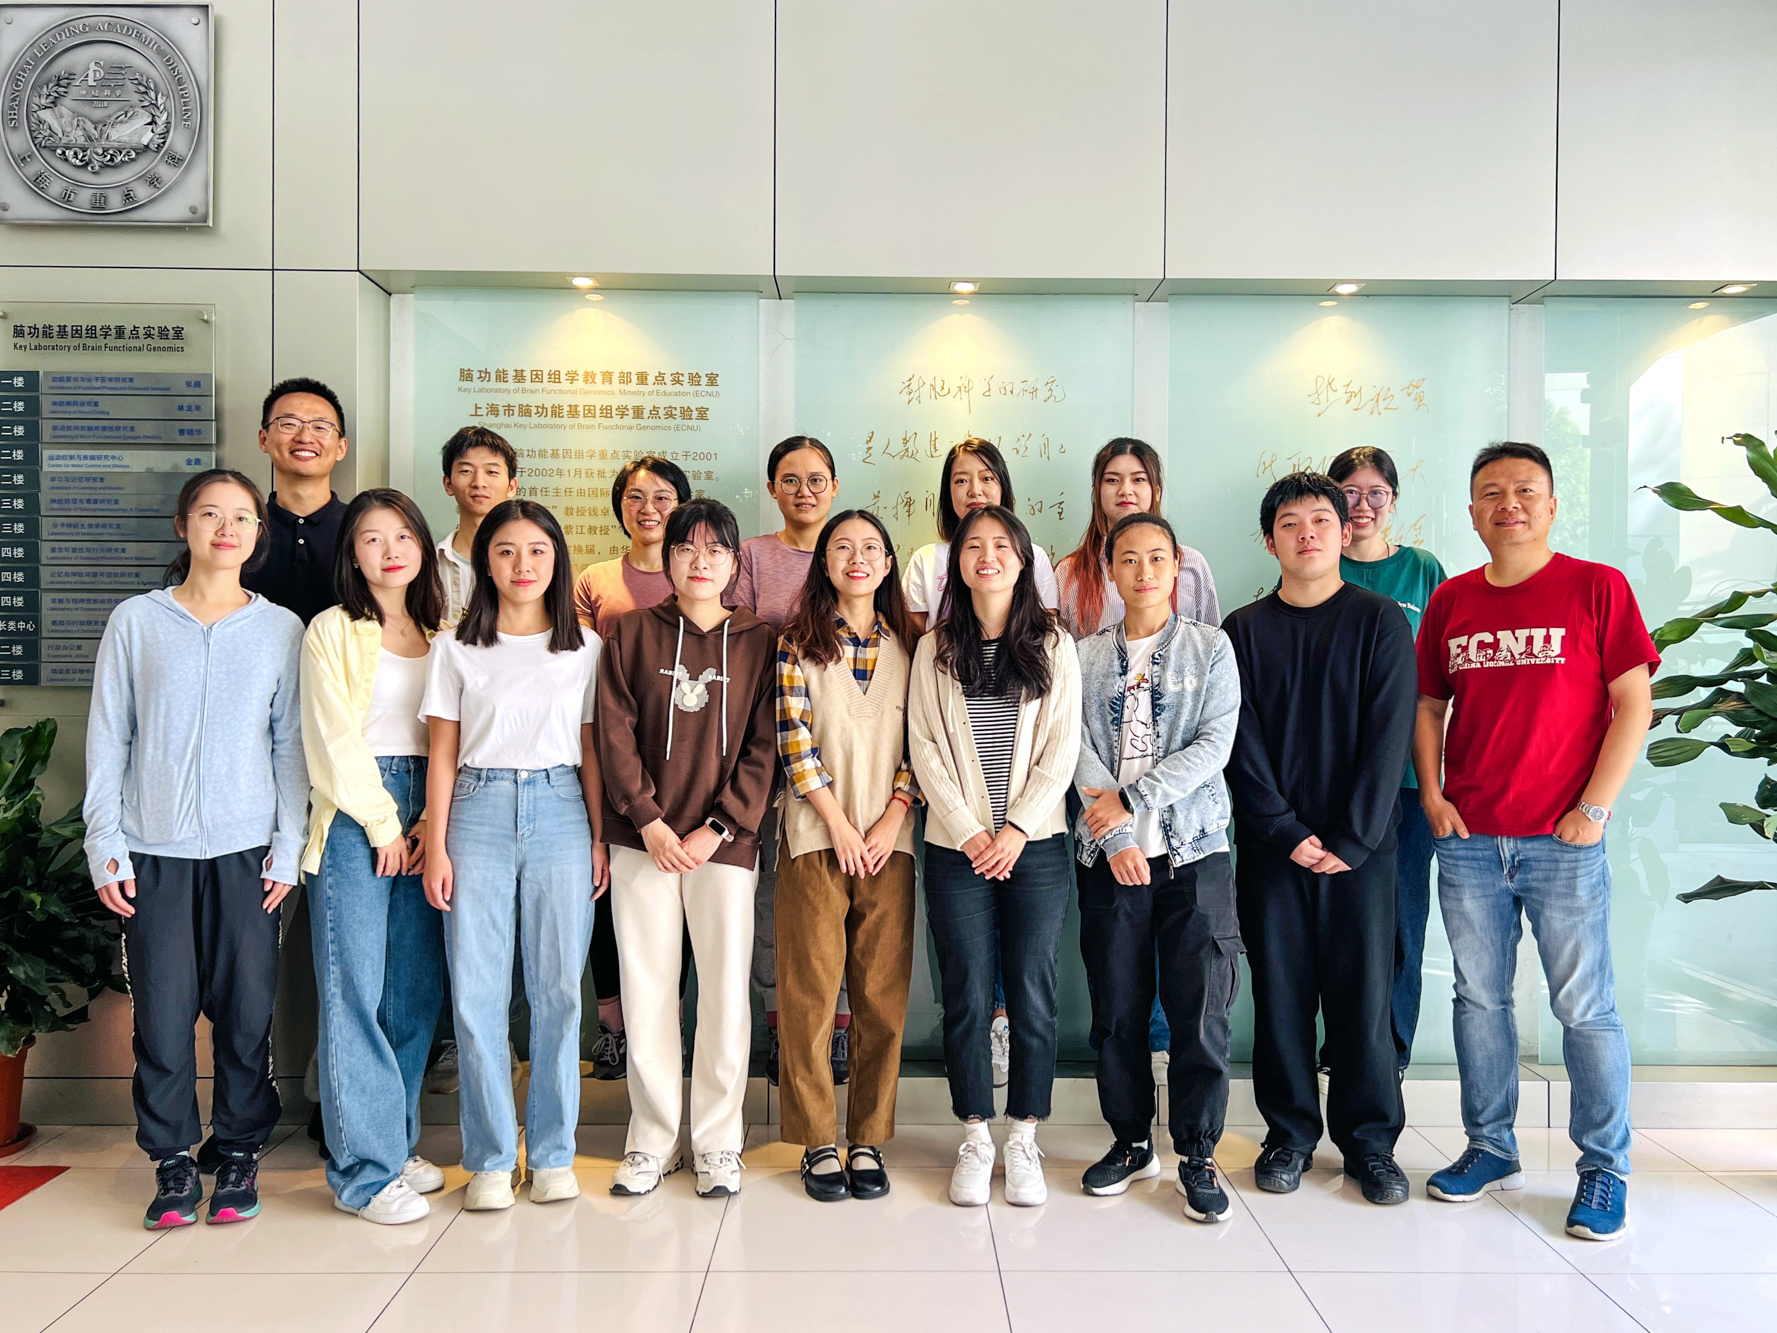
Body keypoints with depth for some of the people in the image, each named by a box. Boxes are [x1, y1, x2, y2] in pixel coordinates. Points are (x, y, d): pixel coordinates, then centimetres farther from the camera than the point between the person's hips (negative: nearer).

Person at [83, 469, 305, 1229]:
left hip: (246, 850, 0)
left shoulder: (282, 629, 5)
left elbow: (291, 745, 5)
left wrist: (289, 845, 0)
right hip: (154, 850, 0)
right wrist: (105, 845, 0)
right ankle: (173, 1161, 19)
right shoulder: (135, 622, 5)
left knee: (246, 1008, 4)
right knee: (162, 1009, 3)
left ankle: (239, 1154, 20)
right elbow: (108, 739, 5)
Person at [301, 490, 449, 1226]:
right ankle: (365, 1167, 4)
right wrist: (382, 824, -7)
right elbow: (332, 739, -5)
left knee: (416, 987, 7)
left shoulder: (442, 634, 13)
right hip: (353, 819, -4)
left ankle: (399, 1142, 20)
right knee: (355, 991, -3)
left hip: (426, 821, 4)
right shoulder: (332, 631, 1)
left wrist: (434, 822, -4)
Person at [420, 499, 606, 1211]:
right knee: (477, 990, 0)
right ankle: (489, 1159, 13)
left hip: (560, 811, 0)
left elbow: (589, 748, 10)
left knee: (558, 987, 2)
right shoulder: (457, 647, 7)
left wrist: (599, 837, 3)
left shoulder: (583, 645, 9)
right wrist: (436, 845, 0)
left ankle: (552, 1154, 16)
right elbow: (442, 753, 6)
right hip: (479, 811, 0)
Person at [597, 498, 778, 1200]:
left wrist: (717, 828, -9)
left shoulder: (760, 641, 5)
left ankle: (718, 1142, 18)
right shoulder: (632, 632, 7)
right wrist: (650, 822, -8)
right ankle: (652, 1140, 20)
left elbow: (764, 748, 1)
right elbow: (615, 731, 1)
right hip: (643, 840, 1)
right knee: (646, 991, 5)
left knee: (726, 992, 2)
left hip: (725, 842, -1)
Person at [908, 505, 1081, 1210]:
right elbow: (924, 747, 1)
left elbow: (1061, 748, -1)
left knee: (1032, 995, 4)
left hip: (1035, 844, 0)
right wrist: (967, 830, -9)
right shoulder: (934, 649, 6)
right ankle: (975, 1140, 18)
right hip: (957, 849, 0)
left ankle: (1023, 1141, 19)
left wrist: (1018, 827, -10)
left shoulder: (1053, 647, 5)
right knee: (967, 996, 3)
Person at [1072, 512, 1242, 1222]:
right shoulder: (1086, 657, 9)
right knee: (1116, 1007, 6)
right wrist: (1116, 838, -12)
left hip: (1194, 849, -1)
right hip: (1111, 854, 2)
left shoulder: (1211, 647, 6)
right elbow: (1081, 752, 0)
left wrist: (1131, 799, -13)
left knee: (1200, 1008, -2)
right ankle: (1131, 1141, 23)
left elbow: (1215, 745, -6)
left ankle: (1197, 1153, 12)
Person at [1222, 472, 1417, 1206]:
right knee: (1280, 992, 6)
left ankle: (1370, 1140, 20)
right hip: (1271, 846, 1)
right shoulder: (1244, 630, 5)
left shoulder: (1380, 622, 2)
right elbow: (1241, 745, -1)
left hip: (1360, 847, -1)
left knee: (1364, 990, 4)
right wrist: (1288, 833, -10)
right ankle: (1289, 1133, 21)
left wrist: (1351, 839, -12)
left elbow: (1388, 738, -5)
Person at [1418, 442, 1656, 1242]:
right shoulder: (1450, 601, 9)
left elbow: (1634, 705, -4)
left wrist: (1594, 810, -10)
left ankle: (1604, 1169, 17)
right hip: (1467, 839, 4)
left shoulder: (1596, 587, -2)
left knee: (1585, 1006, 2)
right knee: (1479, 998, 11)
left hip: (1563, 842, -3)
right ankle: (1490, 1149, 24)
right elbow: (1428, 705, 14)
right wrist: (1431, 795, 2)